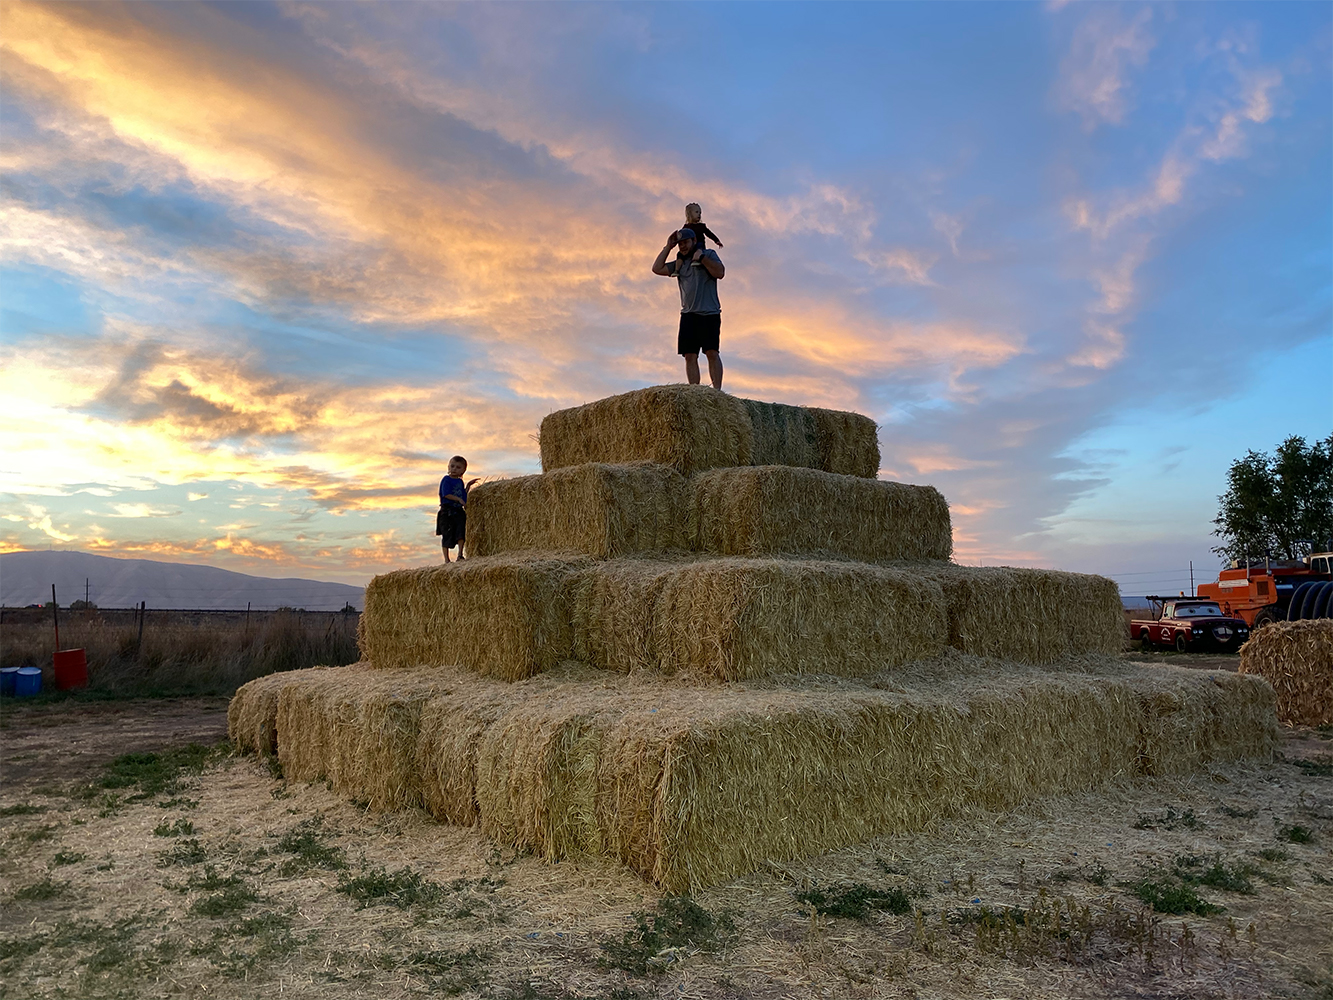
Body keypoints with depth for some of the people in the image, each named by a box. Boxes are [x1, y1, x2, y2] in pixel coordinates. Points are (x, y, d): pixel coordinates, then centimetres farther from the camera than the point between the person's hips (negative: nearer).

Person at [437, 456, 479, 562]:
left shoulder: (460, 482, 15)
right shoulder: (446, 480, -4)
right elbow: (446, 494, -14)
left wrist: (468, 485, 14)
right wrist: (459, 499, -16)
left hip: (459, 511, 5)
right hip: (447, 511, -5)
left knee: (461, 532, -9)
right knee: (447, 535, -2)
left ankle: (460, 555, -6)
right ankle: (446, 559, 4)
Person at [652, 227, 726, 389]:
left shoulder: (709, 254, 10)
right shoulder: (679, 263, 22)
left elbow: (720, 273, -6)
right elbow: (657, 269, 12)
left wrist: (702, 257, -8)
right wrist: (668, 247, 12)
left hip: (709, 313, -5)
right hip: (688, 315, 5)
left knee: (711, 352, -15)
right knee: (690, 355, -4)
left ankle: (716, 390, -18)